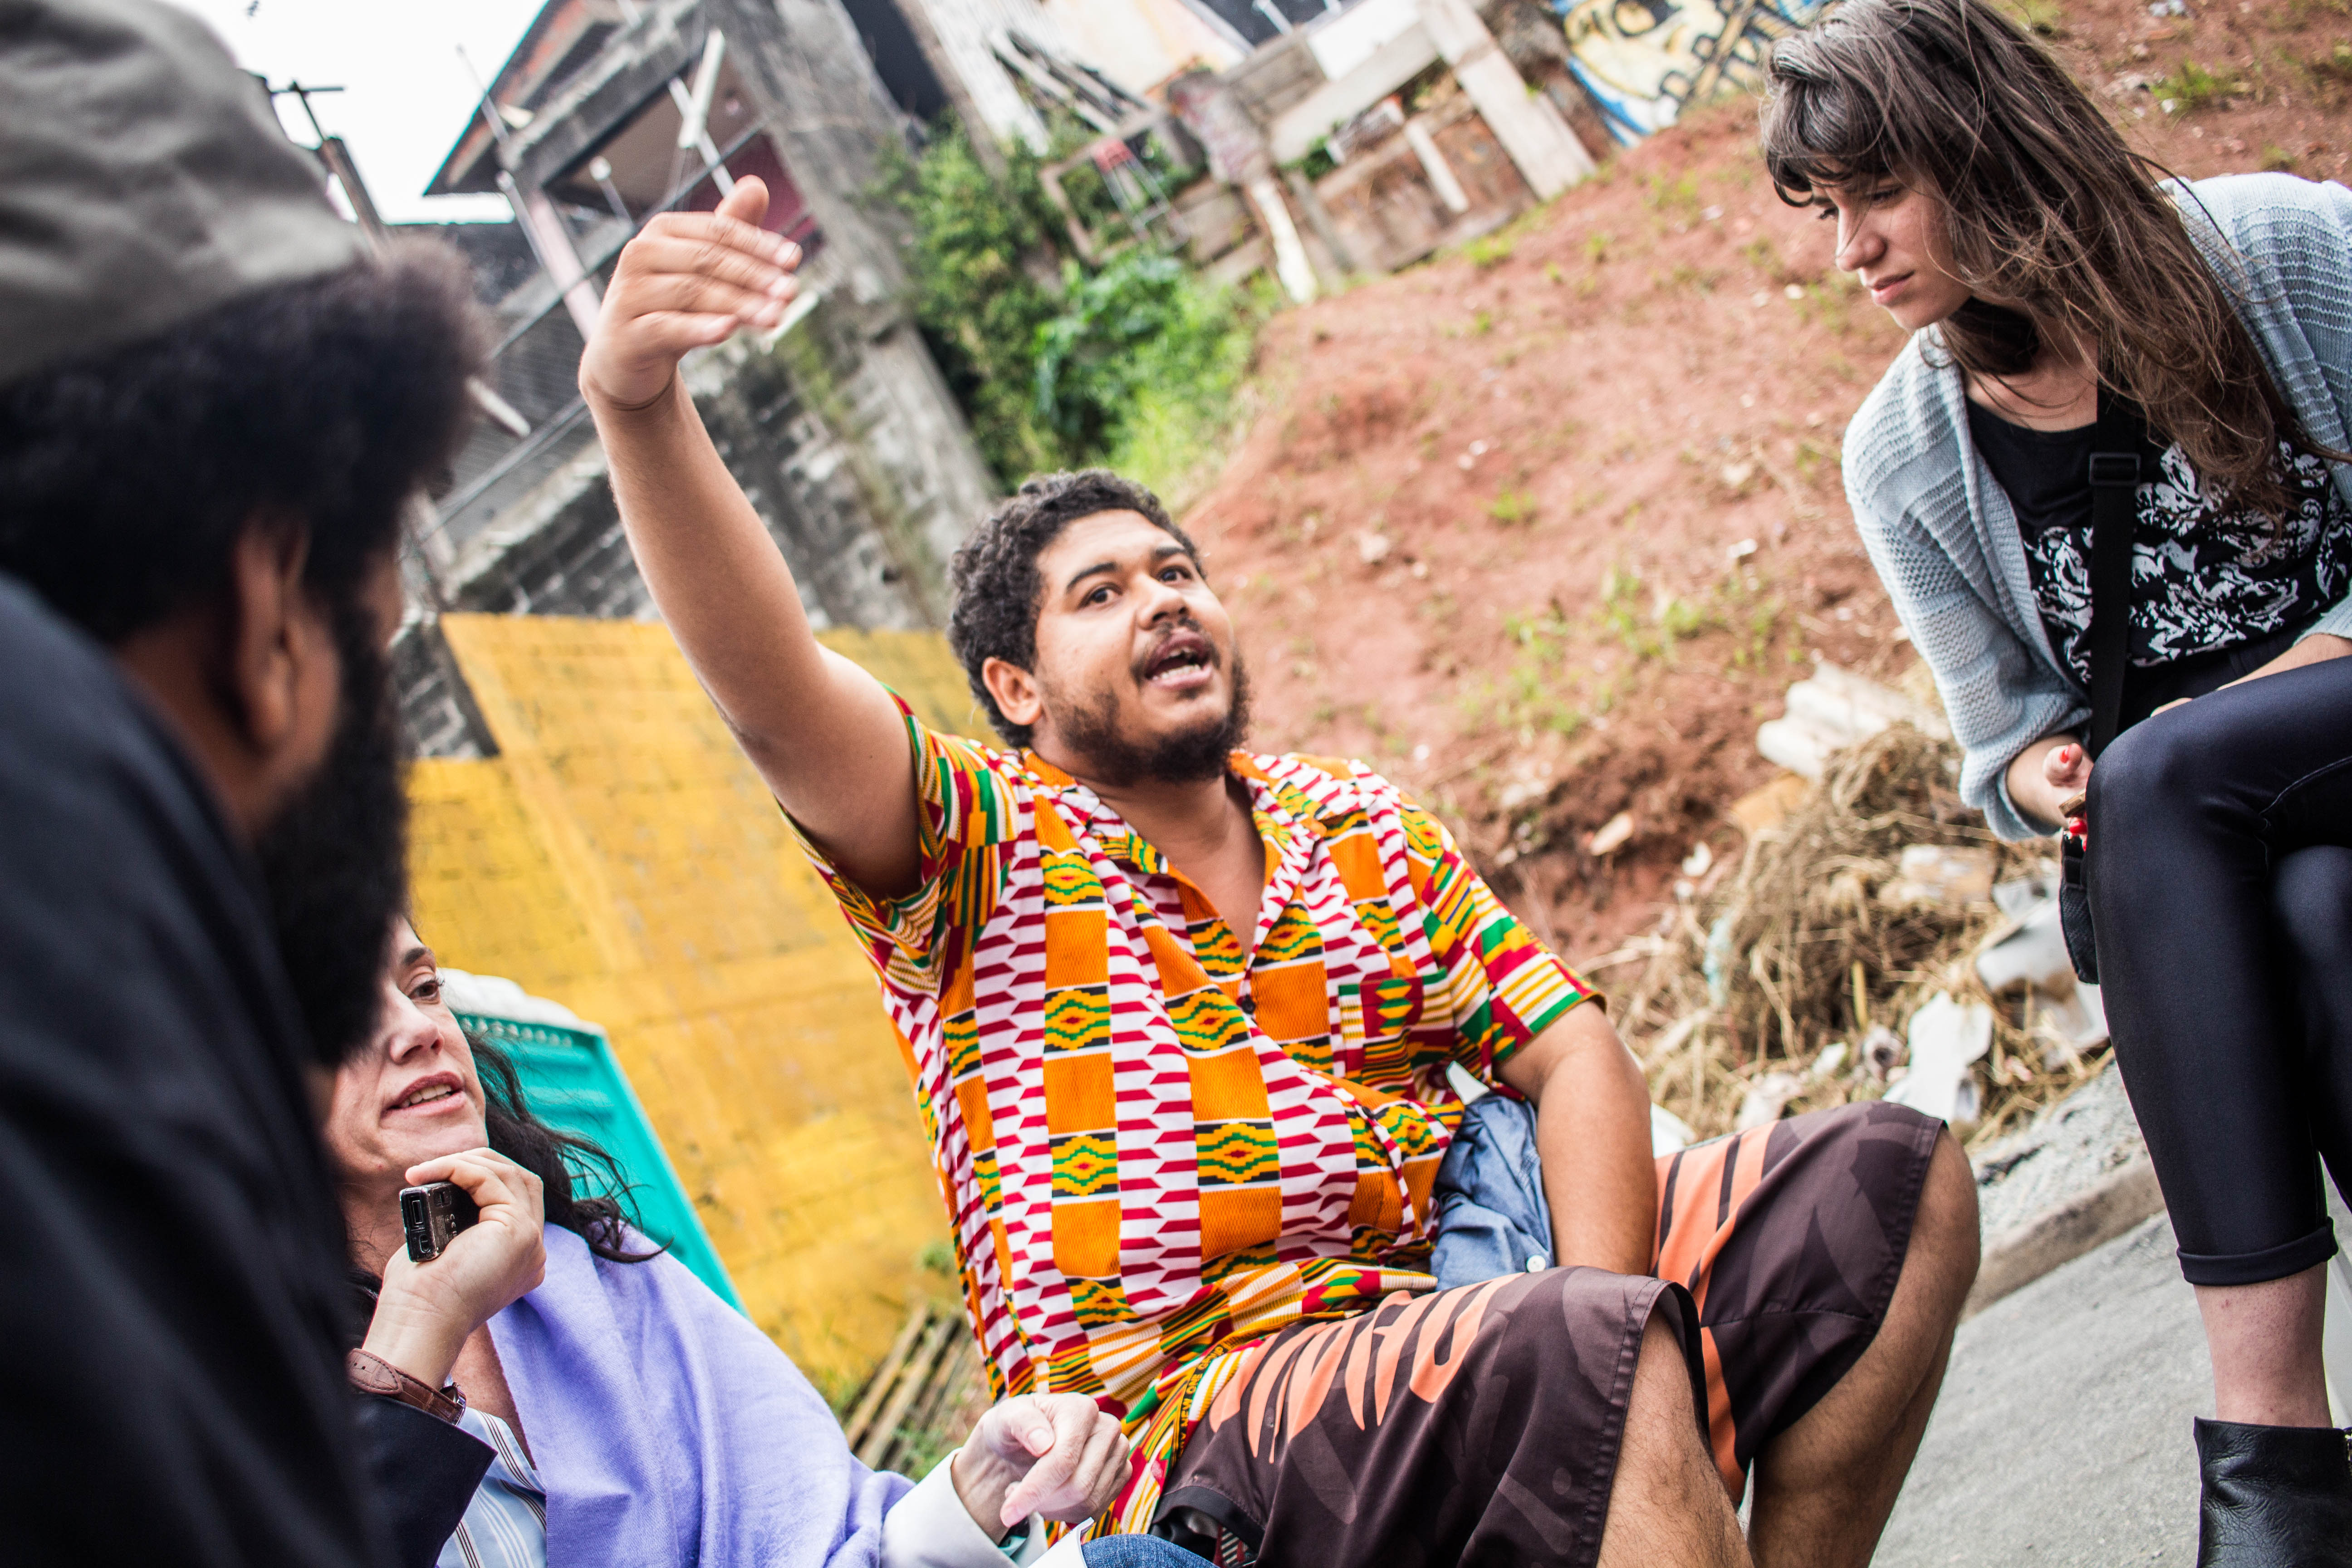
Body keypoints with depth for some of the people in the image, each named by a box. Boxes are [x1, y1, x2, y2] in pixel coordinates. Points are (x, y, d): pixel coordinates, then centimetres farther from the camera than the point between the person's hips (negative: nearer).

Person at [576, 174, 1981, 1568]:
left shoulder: (1364, 829, 16)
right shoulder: (981, 848, 2)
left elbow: (1578, 1062, 8)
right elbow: (774, 694, -17)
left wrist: (1601, 1322, -12)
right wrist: (636, 395, -35)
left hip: (1458, 1321, 6)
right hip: (1187, 1427, -6)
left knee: (1893, 1181, -6)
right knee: (1615, 1358, -34)